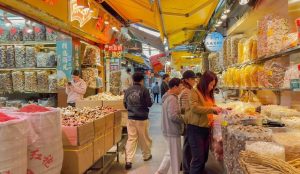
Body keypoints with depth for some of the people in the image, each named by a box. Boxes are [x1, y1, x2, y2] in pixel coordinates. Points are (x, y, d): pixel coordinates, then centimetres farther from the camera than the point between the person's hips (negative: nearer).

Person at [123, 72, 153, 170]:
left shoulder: (128, 90, 1)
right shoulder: (144, 90, -11)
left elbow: (125, 105, 8)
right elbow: (149, 104, -8)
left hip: (131, 118, 3)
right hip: (142, 118, -3)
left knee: (131, 138, 5)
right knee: (144, 138, 14)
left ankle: (128, 161, -1)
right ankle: (146, 155, 33)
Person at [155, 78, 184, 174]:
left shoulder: (168, 97, 10)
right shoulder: (172, 99, -22)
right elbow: (173, 116, -29)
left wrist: (181, 114, 8)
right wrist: (185, 119, -14)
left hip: (169, 130, 10)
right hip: (173, 131, -10)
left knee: (170, 153, 22)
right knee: (176, 156, 6)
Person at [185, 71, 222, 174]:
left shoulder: (209, 94, 15)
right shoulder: (194, 92, -10)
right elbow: (194, 108, -21)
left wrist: (217, 109, 3)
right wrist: (212, 109, -22)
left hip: (206, 128, 8)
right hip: (195, 129, -8)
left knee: (204, 158, 14)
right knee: (198, 158, -5)